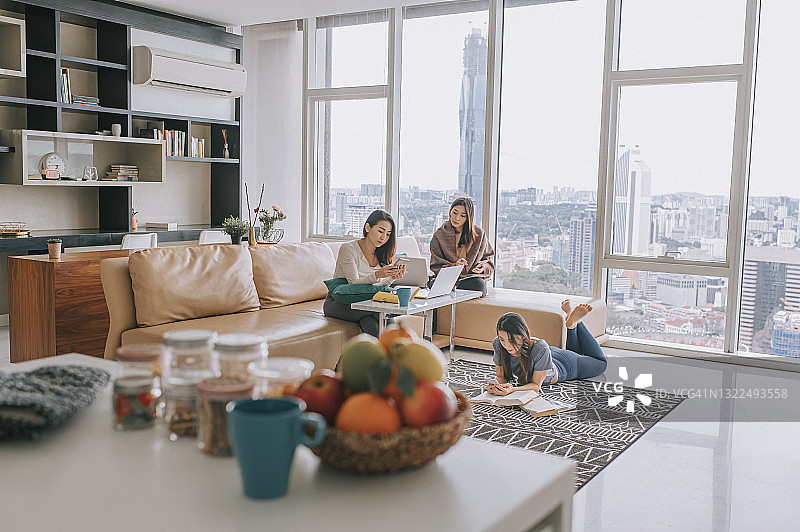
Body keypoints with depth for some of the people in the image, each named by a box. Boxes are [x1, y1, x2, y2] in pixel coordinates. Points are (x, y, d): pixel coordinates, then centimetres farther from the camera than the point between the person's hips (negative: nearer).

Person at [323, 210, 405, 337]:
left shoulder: (382, 255, 7)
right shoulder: (348, 249, -11)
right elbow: (354, 283, -20)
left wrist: (391, 277, -23)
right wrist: (377, 275, -37)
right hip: (337, 303, -4)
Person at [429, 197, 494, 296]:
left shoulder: (479, 234, 8)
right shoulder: (439, 235, 4)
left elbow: (487, 258, 18)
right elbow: (436, 266, 2)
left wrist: (483, 267, -6)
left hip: (473, 278, 2)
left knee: (479, 284, -34)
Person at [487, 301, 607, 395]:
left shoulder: (540, 348, -46)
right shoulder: (498, 344, -34)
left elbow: (536, 385, -37)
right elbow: (501, 376, -21)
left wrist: (512, 389, -55)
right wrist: (500, 385, -45)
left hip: (563, 365, -4)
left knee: (600, 363, 27)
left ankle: (574, 321, 25)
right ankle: (571, 325, 38)